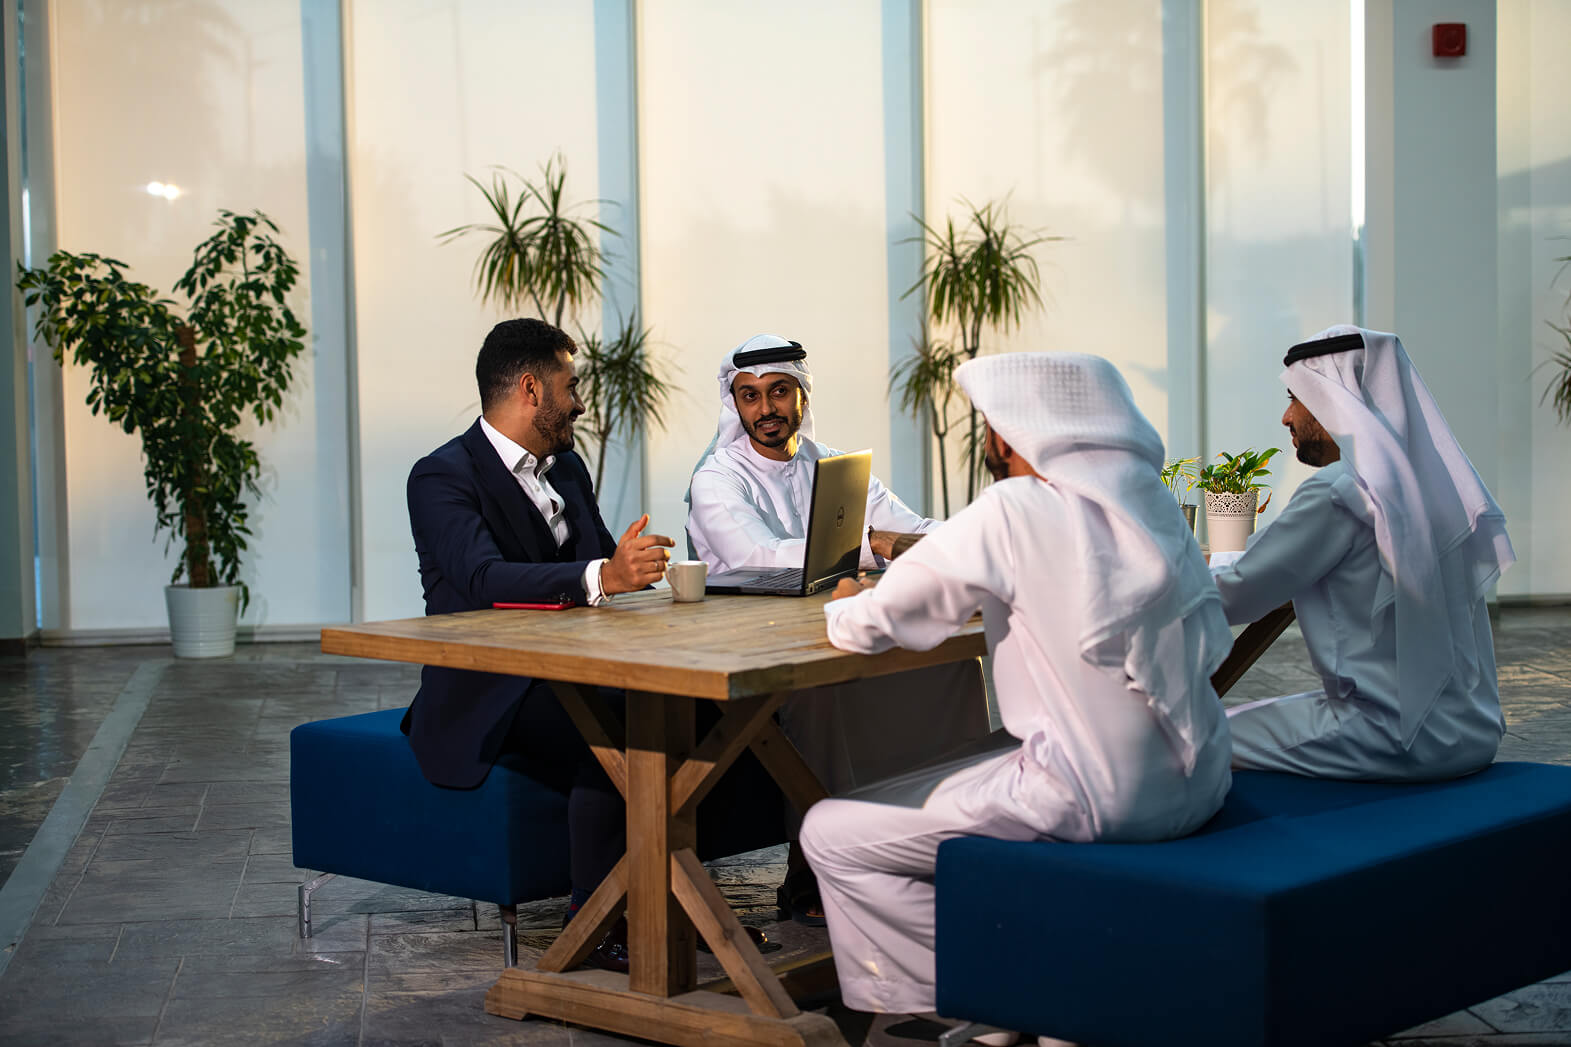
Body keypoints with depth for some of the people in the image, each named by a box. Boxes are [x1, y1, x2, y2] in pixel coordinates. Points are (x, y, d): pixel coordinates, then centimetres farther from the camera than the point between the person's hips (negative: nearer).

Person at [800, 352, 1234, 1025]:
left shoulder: (1013, 510, -12)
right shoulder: (1151, 502, 8)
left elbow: (869, 624, -9)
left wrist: (846, 609, 17)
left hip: (1095, 802, -8)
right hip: (1195, 786, 8)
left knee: (830, 835, 4)